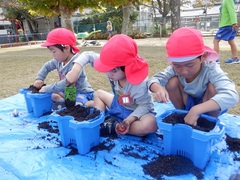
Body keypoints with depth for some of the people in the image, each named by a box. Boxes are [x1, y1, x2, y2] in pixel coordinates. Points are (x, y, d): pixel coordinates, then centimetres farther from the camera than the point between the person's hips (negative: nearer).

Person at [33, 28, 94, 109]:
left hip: (81, 92, -9)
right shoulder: (59, 60, -3)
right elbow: (46, 66, 17)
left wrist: (47, 89, -30)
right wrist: (39, 78, 2)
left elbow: (67, 83, -38)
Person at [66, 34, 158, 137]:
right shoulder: (114, 69, -22)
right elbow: (88, 55, -17)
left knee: (150, 125, -36)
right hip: (118, 105, 6)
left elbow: (144, 105, -23)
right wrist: (75, 70, -32)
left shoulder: (139, 83, -36)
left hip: (137, 112, -5)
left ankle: (113, 126, -18)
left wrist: (129, 120, -36)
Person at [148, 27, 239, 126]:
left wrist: (196, 110, -58)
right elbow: (153, 80, -22)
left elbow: (231, 96, -48)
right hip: (188, 105, 3)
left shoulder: (210, 69, -33)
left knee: (213, 86, -33)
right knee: (172, 82, -23)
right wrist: (158, 88, -47)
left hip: (209, 109, -2)